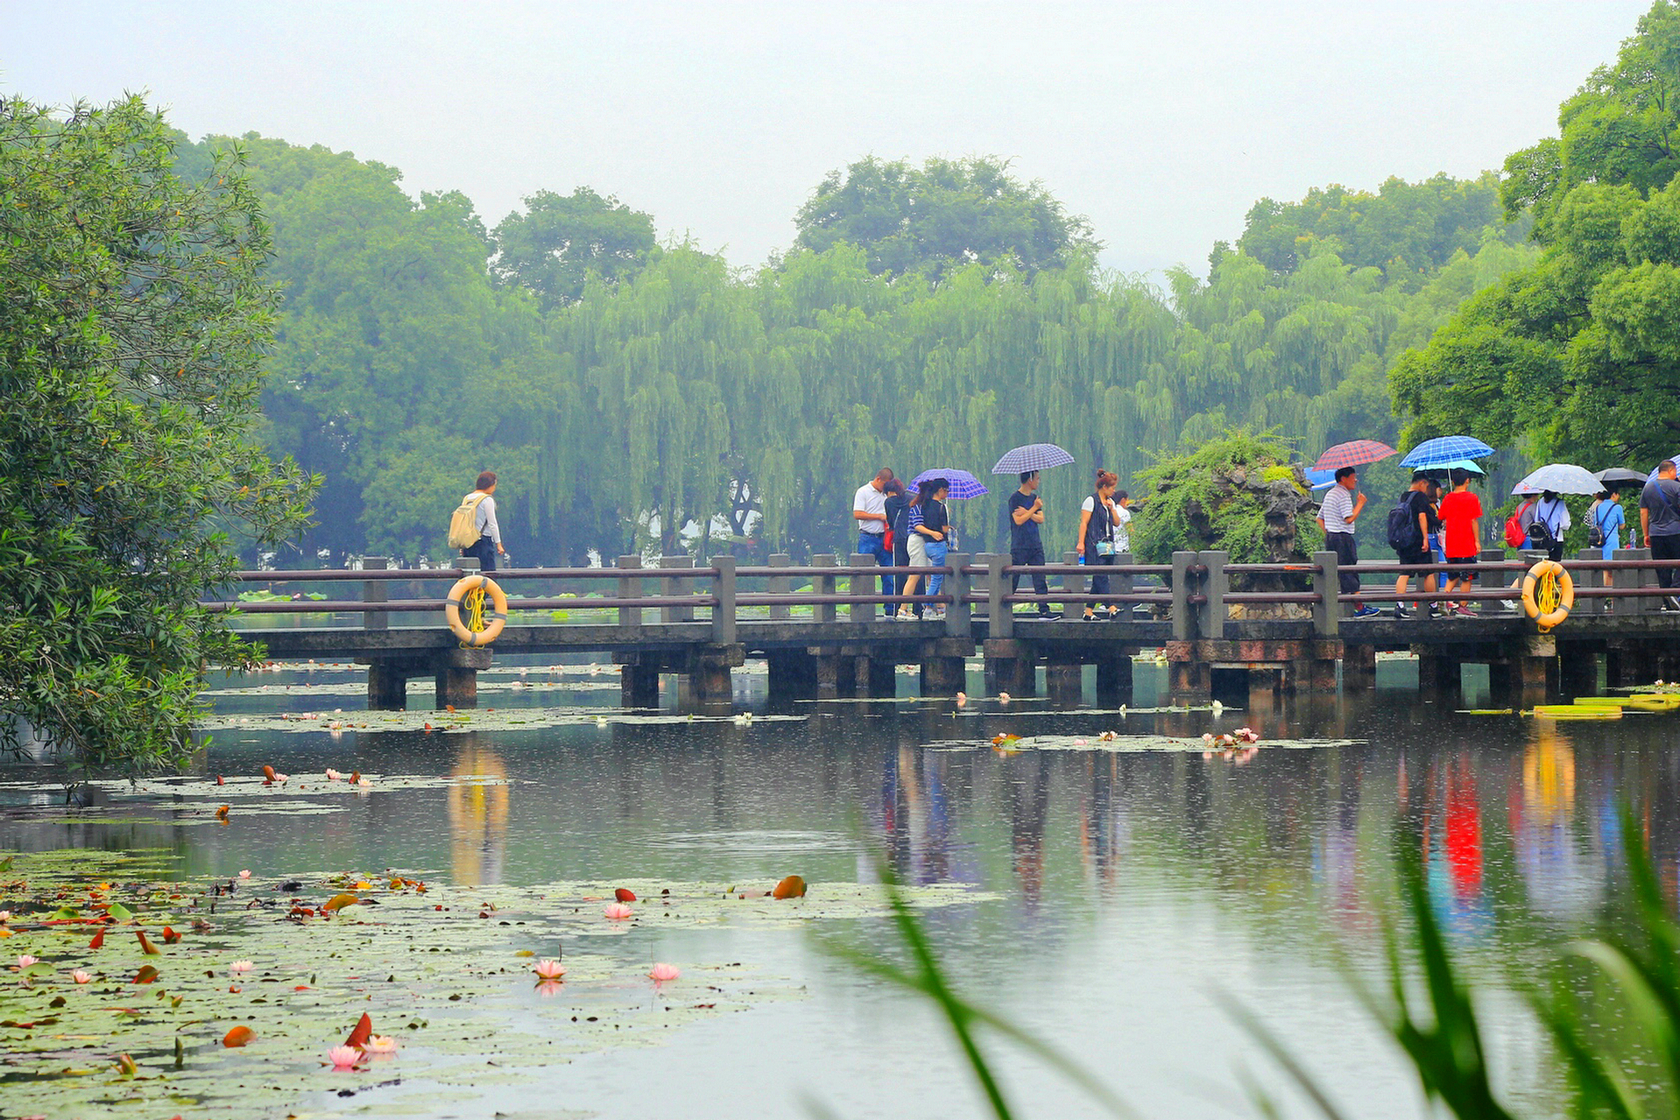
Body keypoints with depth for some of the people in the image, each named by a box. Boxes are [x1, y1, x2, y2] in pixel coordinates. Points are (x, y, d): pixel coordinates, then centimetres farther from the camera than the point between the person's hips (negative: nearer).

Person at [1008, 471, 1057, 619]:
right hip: (1019, 546, -6)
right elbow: (1018, 520, -16)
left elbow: (1041, 519, 5)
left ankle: (1044, 610, 2)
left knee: (1040, 579, 2)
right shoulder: (1015, 498, -7)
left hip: (1036, 545, 6)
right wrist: (1034, 509, -14)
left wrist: (1027, 513, -10)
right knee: (1012, 580, -2)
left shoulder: (1034, 497, 13)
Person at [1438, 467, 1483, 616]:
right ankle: (1463, 606, 0)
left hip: (1450, 545, 4)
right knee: (1467, 577, 2)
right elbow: (1474, 521, -10)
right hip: (1467, 545, -4)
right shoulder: (1472, 498, -7)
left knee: (1453, 576, 17)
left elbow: (1441, 519, 13)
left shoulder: (1447, 499, 5)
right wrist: (1477, 541, -5)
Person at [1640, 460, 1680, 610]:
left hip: (1655, 535, 5)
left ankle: (1667, 603, 5)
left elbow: (1643, 513, 11)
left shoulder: (1648, 488, 9)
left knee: (1662, 571, 6)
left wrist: (1646, 535, 16)